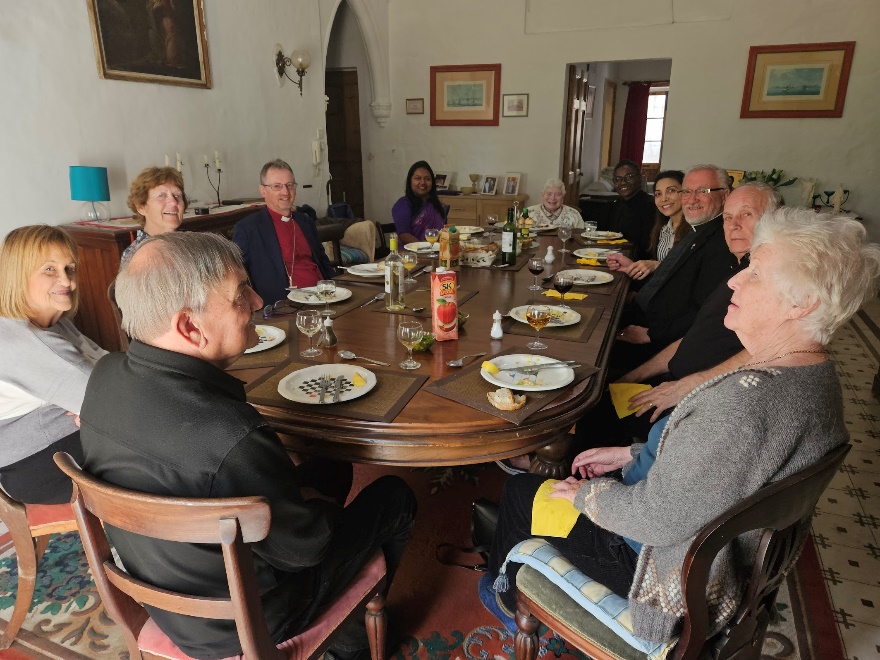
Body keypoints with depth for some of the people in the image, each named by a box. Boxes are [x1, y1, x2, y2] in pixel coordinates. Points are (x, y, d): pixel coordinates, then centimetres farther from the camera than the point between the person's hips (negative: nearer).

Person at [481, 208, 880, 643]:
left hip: (681, 581, -9)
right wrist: (629, 454, 8)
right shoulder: (818, 376, -5)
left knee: (520, 491, 8)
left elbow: (656, 519, -31)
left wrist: (585, 494, -12)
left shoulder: (747, 399, -38)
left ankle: (507, 598, 40)